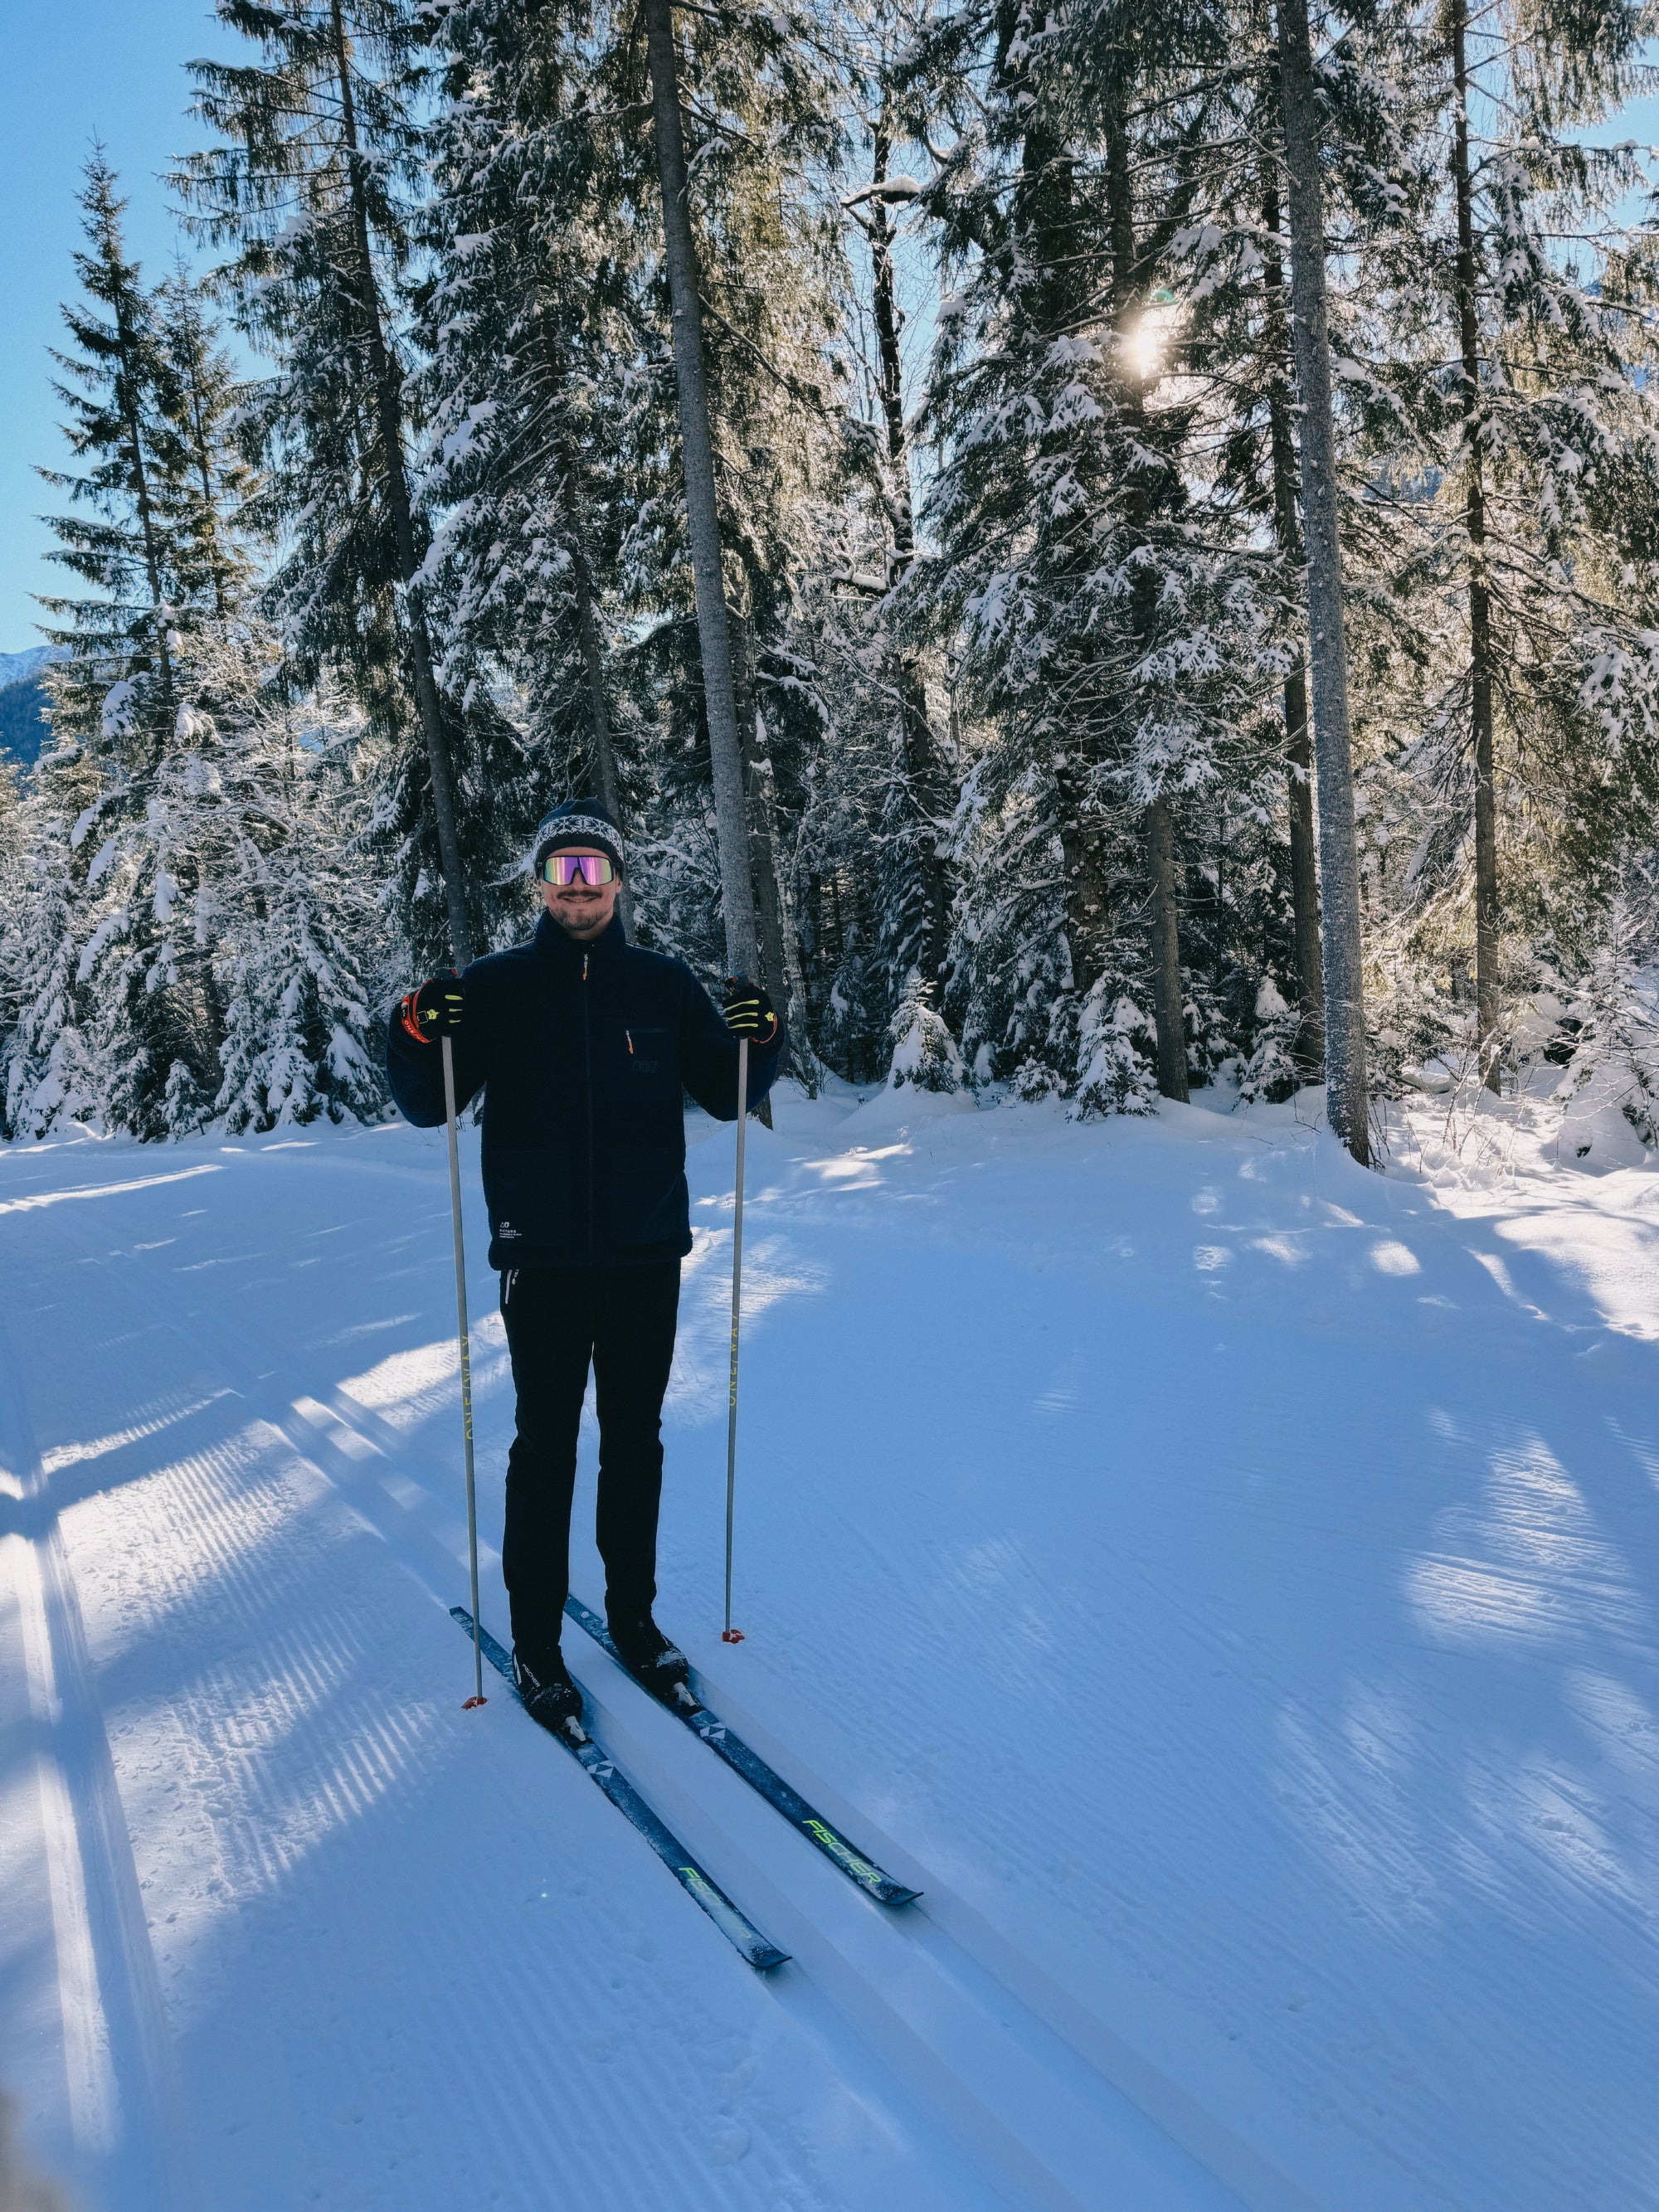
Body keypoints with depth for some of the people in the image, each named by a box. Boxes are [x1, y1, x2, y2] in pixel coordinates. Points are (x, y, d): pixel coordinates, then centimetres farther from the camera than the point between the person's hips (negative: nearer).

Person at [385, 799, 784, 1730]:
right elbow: (429, 1106, 0)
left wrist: (758, 1039, -12)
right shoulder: (497, 986, 0)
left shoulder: (663, 983, 5)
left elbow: (725, 1095, 8)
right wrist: (419, 1036, -20)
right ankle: (535, 1638, 20)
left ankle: (634, 1614, 30)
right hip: (543, 1260, -2)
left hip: (647, 1257, 2)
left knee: (636, 1442, 14)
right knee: (546, 1448, 5)